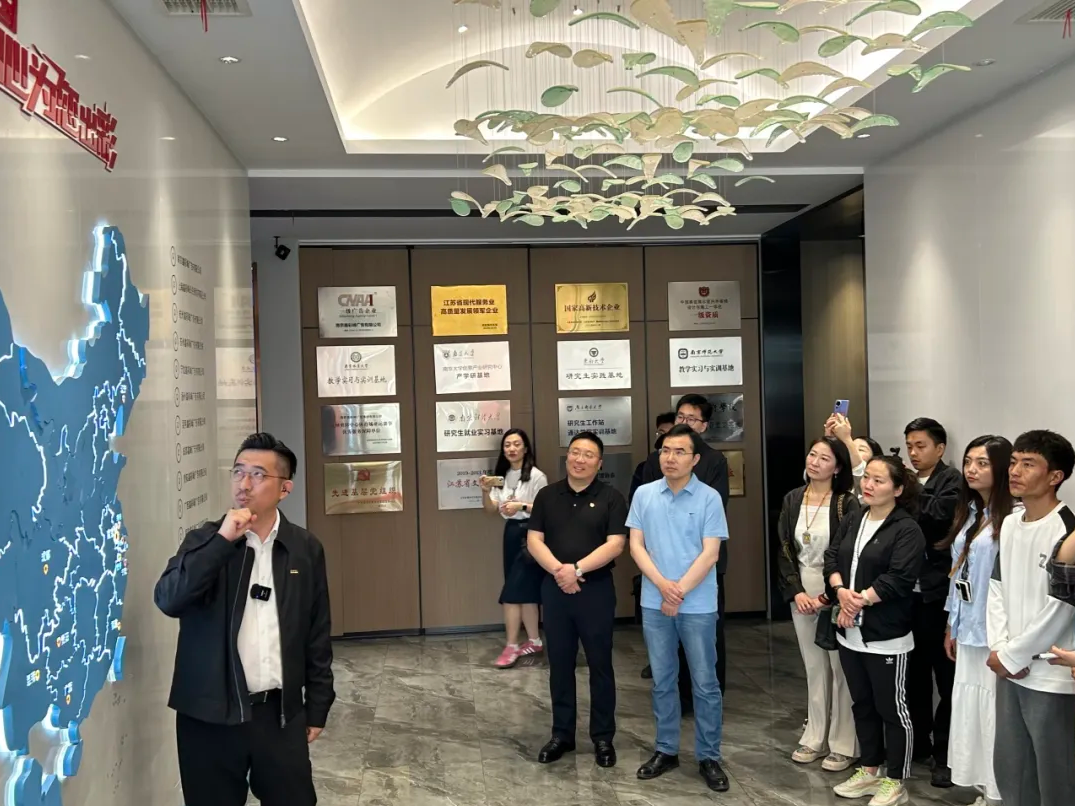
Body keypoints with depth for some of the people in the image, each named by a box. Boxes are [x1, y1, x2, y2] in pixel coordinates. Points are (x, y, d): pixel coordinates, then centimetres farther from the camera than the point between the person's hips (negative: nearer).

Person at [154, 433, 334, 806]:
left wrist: (317, 707, 7)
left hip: (281, 712, 1)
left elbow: (317, 634, 5)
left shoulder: (305, 548, 1)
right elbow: (169, 601, -18)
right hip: (210, 714, 0)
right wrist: (222, 541, -23)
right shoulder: (205, 540, -2)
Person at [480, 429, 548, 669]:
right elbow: (490, 509, 6)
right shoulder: (502, 476, 9)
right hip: (511, 534, 7)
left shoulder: (536, 476, -10)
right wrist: (486, 491, -12)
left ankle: (512, 646, 0)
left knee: (512, 593, -8)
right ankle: (534, 641, 23)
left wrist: (522, 506, -24)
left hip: (530, 534, -7)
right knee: (525, 591, 12)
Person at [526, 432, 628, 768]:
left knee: (600, 664, 5)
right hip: (555, 588, 3)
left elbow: (615, 544, -11)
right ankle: (562, 734, 23)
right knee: (559, 664, 11)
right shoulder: (547, 496, 7)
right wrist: (557, 570, -16)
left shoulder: (611, 498, -3)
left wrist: (577, 568, -19)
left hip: (596, 588, -3)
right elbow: (534, 540, 1)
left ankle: (603, 737, 18)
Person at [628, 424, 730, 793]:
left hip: (698, 606, -2)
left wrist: (679, 591, -14)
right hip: (654, 603, 3)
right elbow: (636, 545, 0)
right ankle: (666, 750, 27)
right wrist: (663, 585, -14)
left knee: (705, 683, 6)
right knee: (662, 680, 13)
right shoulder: (644, 494, 2)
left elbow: (710, 554, -10)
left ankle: (709, 757, 19)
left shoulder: (709, 498, -7)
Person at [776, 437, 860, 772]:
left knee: (840, 668, 2)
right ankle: (815, 738, 25)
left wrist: (829, 595, -16)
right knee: (814, 668, 14)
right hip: (801, 595, 4)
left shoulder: (847, 503, -9)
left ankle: (843, 745, 15)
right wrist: (796, 592, -5)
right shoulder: (792, 500, 5)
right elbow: (784, 551, 6)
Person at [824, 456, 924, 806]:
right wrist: (841, 591, -13)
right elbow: (831, 557, 4)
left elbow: (899, 579, -21)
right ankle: (869, 771, 33)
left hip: (886, 636, -7)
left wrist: (860, 600, -18)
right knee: (862, 704, 18)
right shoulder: (852, 520, 9)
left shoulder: (907, 529, -13)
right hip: (850, 632, 7)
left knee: (891, 708, 6)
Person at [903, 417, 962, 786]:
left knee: (946, 675, 5)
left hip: (939, 593, -6)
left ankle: (945, 753, 15)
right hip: (908, 592, 6)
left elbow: (941, 512, -22)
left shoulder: (953, 481, -5)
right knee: (914, 672, 15)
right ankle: (917, 741, 29)